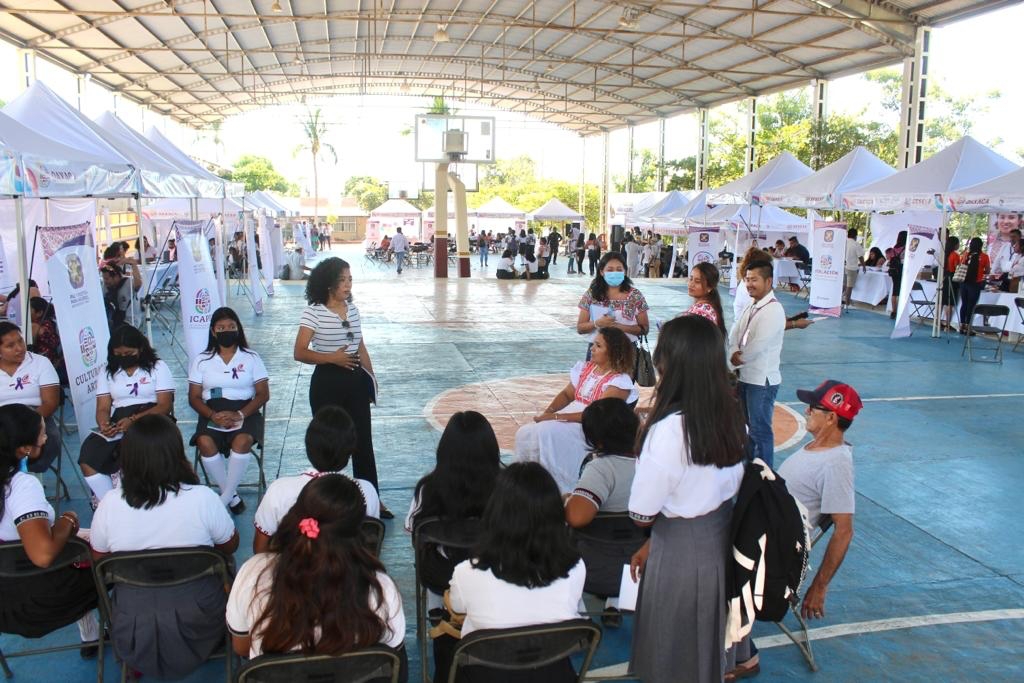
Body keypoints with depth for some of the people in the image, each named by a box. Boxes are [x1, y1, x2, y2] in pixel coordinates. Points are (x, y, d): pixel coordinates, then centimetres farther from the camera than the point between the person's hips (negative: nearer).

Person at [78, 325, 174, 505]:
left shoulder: (158, 367, 7)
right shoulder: (107, 372, 18)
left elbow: (165, 405, -3)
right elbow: (103, 408, 10)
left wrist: (133, 420, -19)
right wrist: (104, 424, -15)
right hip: (118, 421, 4)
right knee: (87, 458, -26)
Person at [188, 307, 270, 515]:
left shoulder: (251, 358, 8)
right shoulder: (201, 360, 12)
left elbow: (263, 394, 1)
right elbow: (194, 398, 6)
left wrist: (240, 414, -16)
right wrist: (213, 416, -15)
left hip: (245, 413, -1)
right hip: (213, 414, 1)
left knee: (242, 441, -34)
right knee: (205, 442, -31)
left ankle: (224, 498, -21)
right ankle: (233, 496, -17)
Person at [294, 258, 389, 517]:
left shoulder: (353, 309, 7)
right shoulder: (314, 312, -10)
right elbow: (299, 353, -15)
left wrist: (371, 376, 13)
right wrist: (331, 357, -26)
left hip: (356, 381, 5)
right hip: (327, 382, -5)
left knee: (363, 440, 7)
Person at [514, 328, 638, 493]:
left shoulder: (620, 380, -12)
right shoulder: (585, 367, 11)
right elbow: (566, 394, 16)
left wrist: (555, 417, -23)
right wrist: (548, 411, -5)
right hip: (572, 416, 7)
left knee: (546, 432, -30)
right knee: (525, 433, -14)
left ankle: (562, 491, -20)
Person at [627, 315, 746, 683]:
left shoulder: (669, 429, -28)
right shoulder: (731, 413, -5)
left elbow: (643, 514, -20)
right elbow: (706, 484, 5)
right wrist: (653, 544, 12)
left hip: (682, 548, -7)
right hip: (722, 532, 7)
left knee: (674, 648, 16)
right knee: (707, 634, 27)